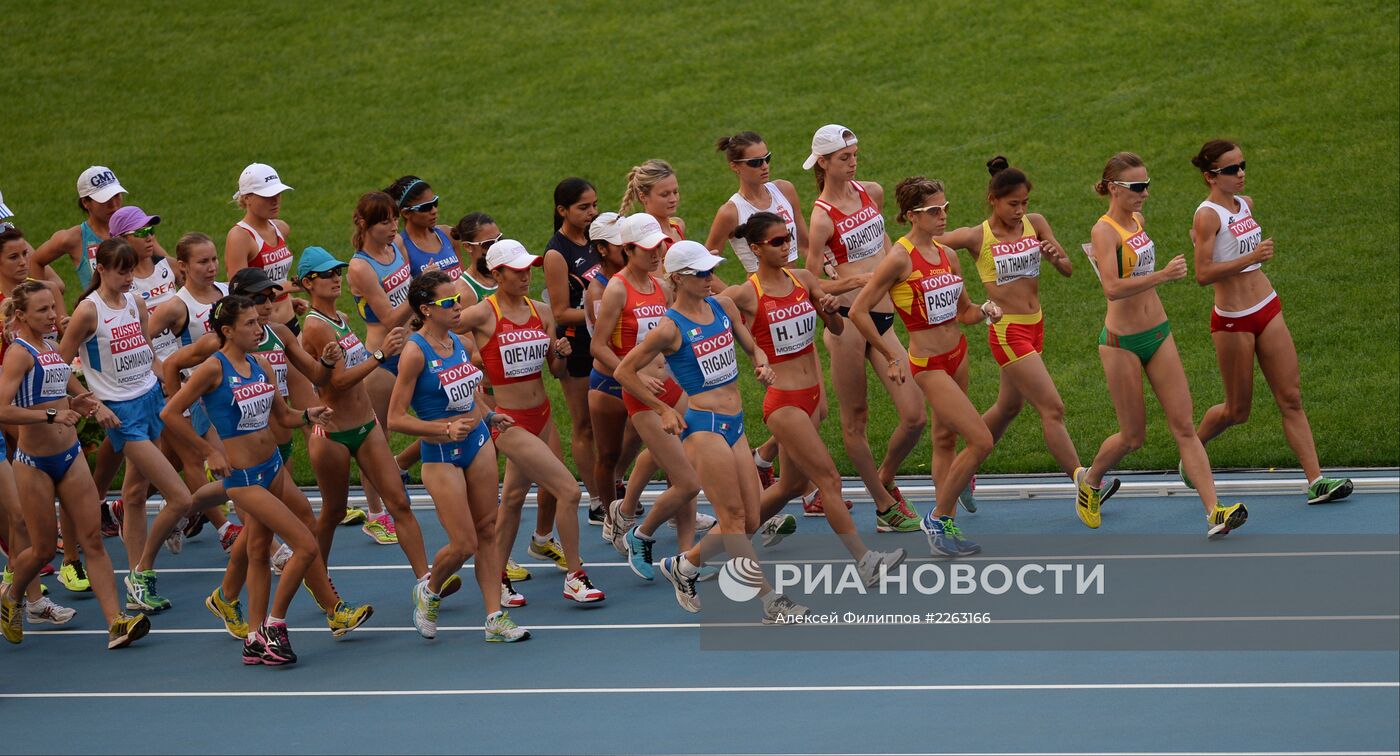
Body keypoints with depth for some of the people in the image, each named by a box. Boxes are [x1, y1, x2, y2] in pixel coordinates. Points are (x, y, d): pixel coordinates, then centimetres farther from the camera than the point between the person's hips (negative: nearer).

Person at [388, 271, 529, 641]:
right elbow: (396, 418, -19)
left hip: (478, 444, 7)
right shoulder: (415, 352, -19)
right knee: (464, 545, -4)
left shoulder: (461, 344, 3)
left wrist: (489, 417, 7)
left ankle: (496, 619, 13)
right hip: (441, 457, -7)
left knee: (487, 532, 8)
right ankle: (429, 591, 26)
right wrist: (446, 429, -26)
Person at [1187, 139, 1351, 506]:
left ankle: (1316, 480, -3)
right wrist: (1250, 258, -31)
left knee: (1291, 399, 0)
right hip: (1233, 322, -7)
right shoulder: (1207, 216, -16)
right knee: (1237, 410, 6)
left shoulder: (1245, 204, 8)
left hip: (1267, 310, 7)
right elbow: (1203, 274, -24)